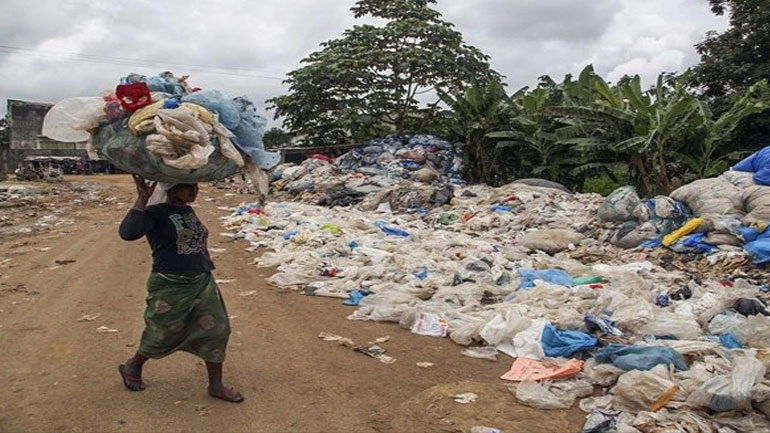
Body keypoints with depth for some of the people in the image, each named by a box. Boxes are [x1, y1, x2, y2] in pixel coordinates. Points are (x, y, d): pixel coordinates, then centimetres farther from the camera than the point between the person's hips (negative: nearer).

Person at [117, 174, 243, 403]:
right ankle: (132, 367, 40)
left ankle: (216, 386, 16)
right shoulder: (155, 213, -13)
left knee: (216, 330, 3)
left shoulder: (189, 211, 10)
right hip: (170, 287, -7)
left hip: (202, 283, 7)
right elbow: (127, 233, -31)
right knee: (162, 336, 11)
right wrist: (142, 199, -30)